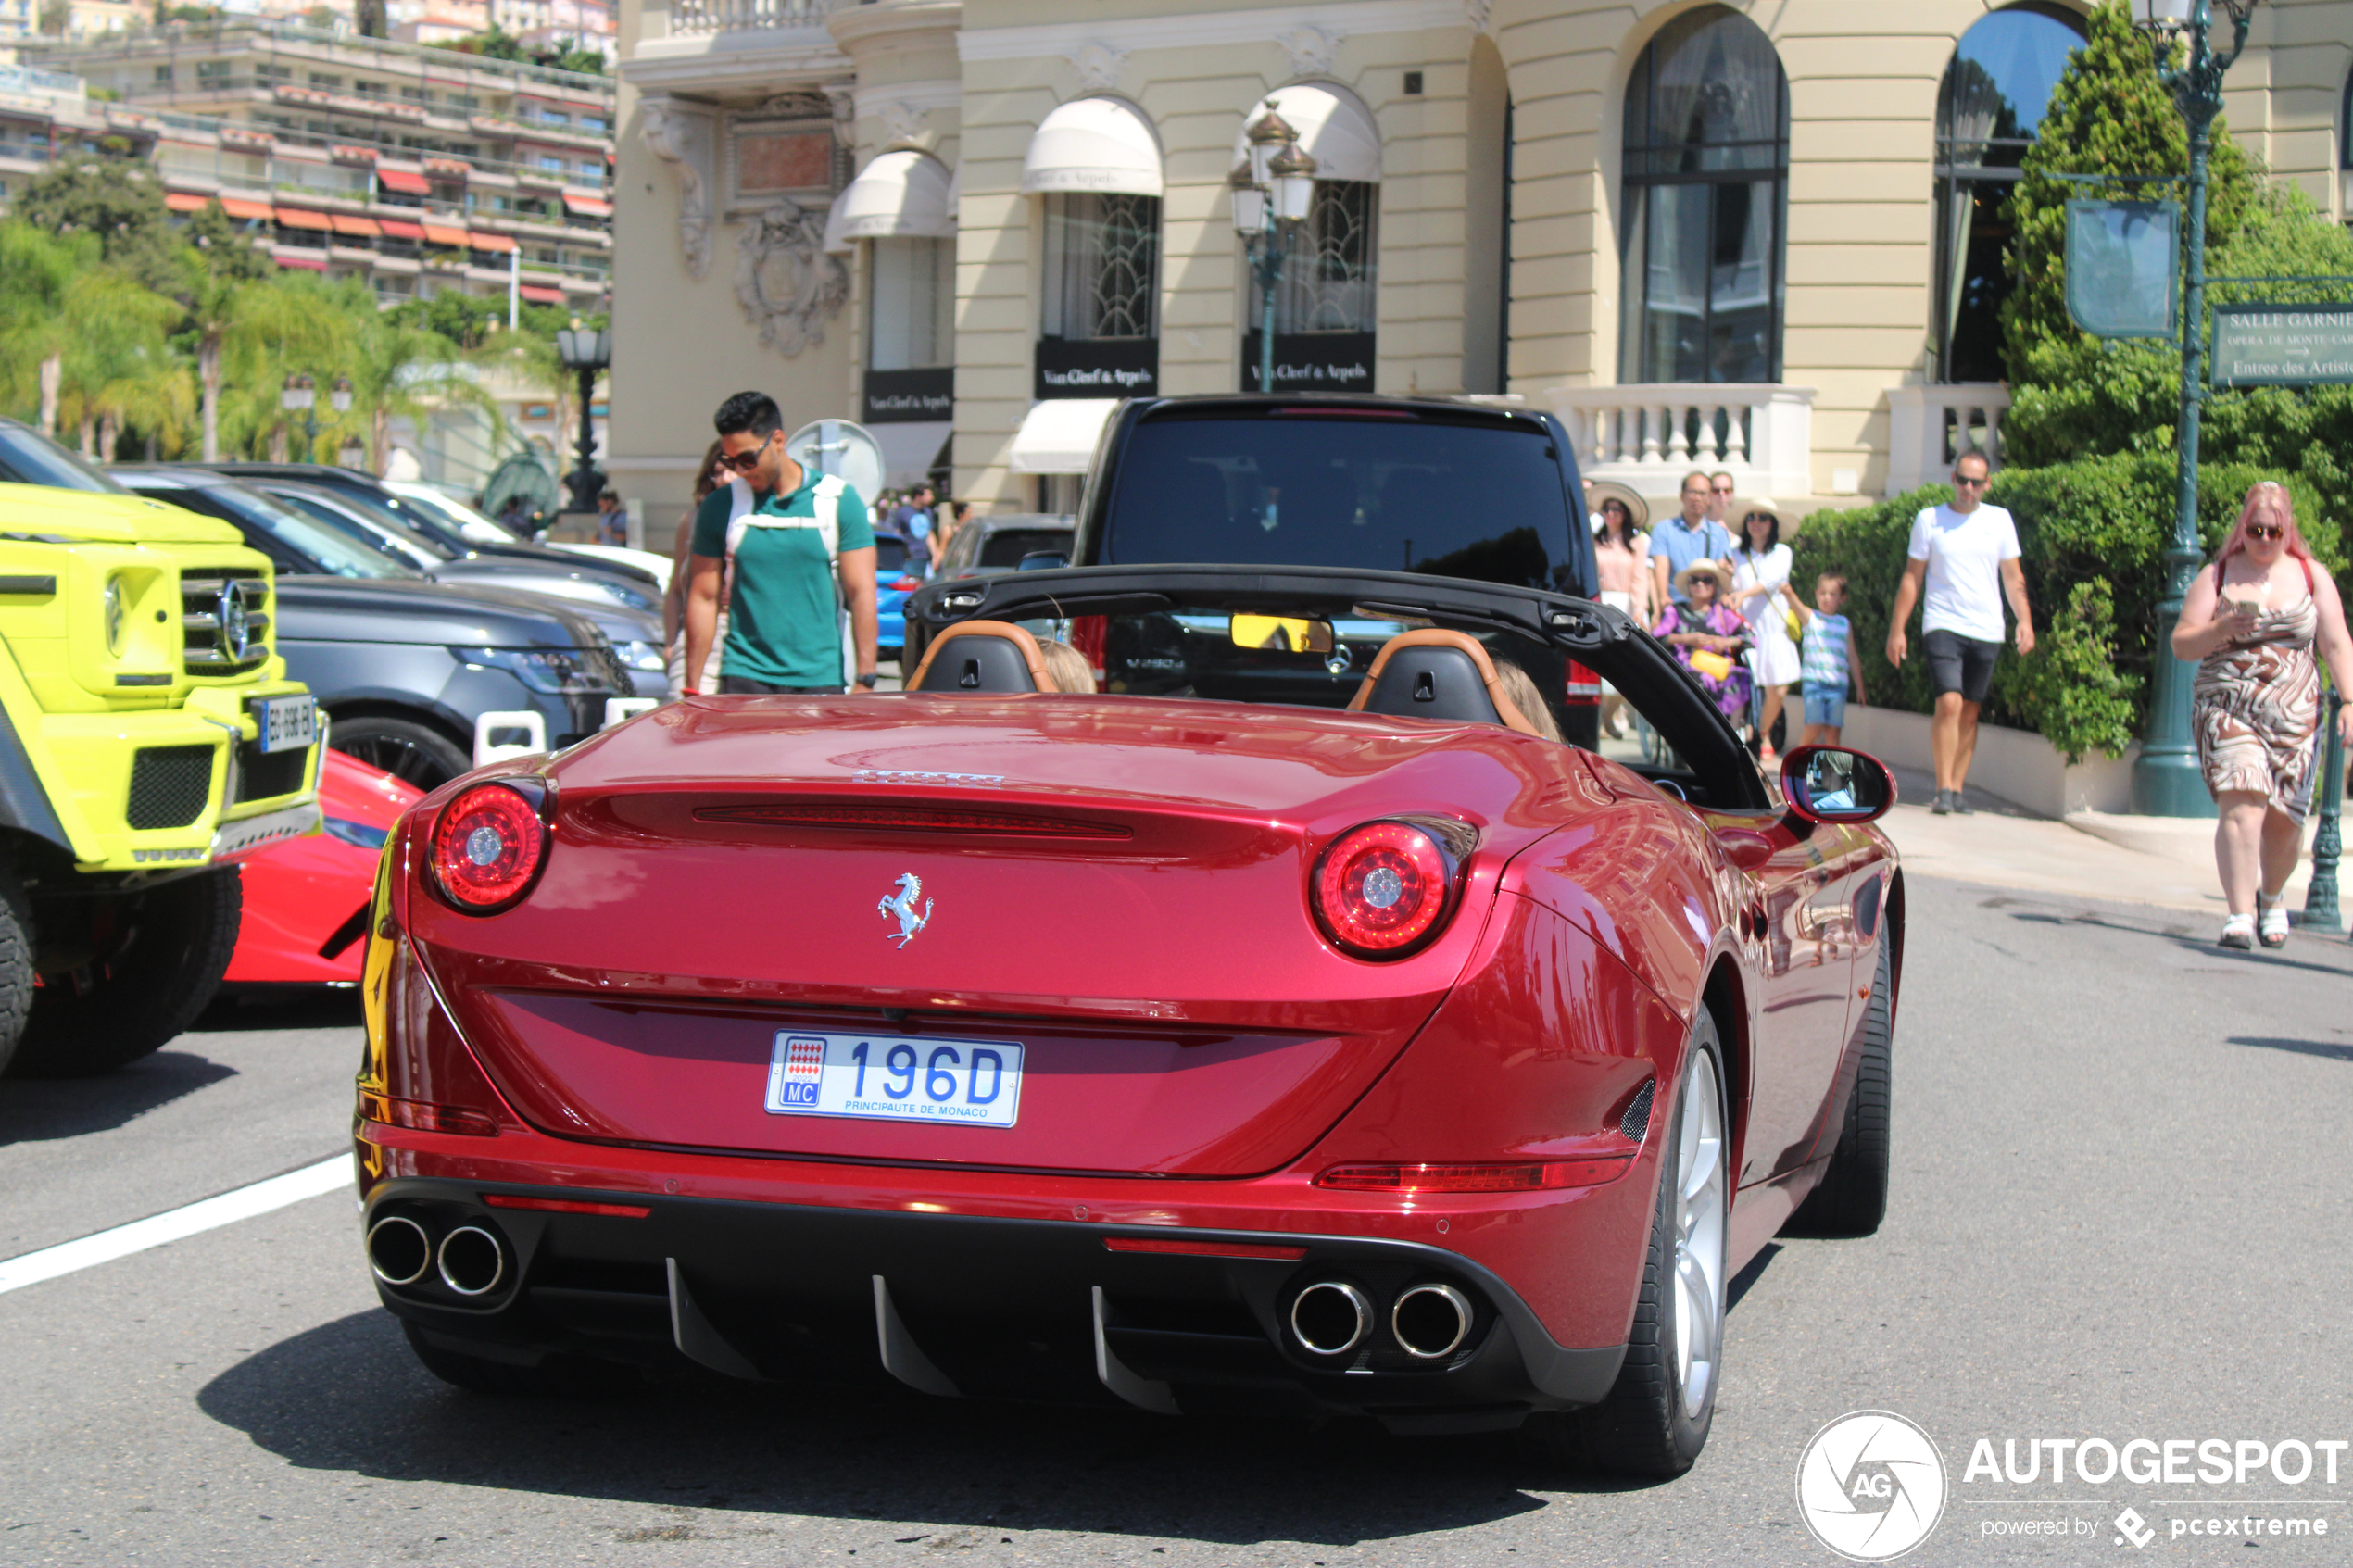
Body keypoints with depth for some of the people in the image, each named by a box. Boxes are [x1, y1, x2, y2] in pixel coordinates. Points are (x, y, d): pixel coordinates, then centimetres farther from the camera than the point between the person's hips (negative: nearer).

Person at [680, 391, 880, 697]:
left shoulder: (839, 502, 3)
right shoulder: (719, 508, 6)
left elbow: (861, 594, 0)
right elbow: (703, 598, 7)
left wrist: (865, 681, -7)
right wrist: (692, 690, 3)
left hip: (820, 680, 0)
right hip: (744, 678, 0)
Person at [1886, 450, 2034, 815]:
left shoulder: (1999, 520, 9)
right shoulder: (1929, 520, 5)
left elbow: (2013, 577, 11)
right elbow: (1912, 577, 8)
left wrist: (2025, 620, -3)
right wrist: (1897, 630, 4)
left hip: (1987, 631, 2)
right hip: (1943, 626, -2)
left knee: (1970, 713, 5)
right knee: (1949, 704, -17)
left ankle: (1957, 789, 11)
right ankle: (1943, 789, -15)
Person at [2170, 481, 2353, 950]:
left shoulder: (2312, 577, 11)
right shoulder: (2216, 577, 7)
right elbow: (2181, 643, 3)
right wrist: (2222, 629, -17)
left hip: (2294, 715, 2)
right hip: (2227, 709, -2)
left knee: (2284, 818, 3)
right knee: (2243, 804, -21)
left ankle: (2271, 898, 31)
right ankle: (2240, 914, -24)